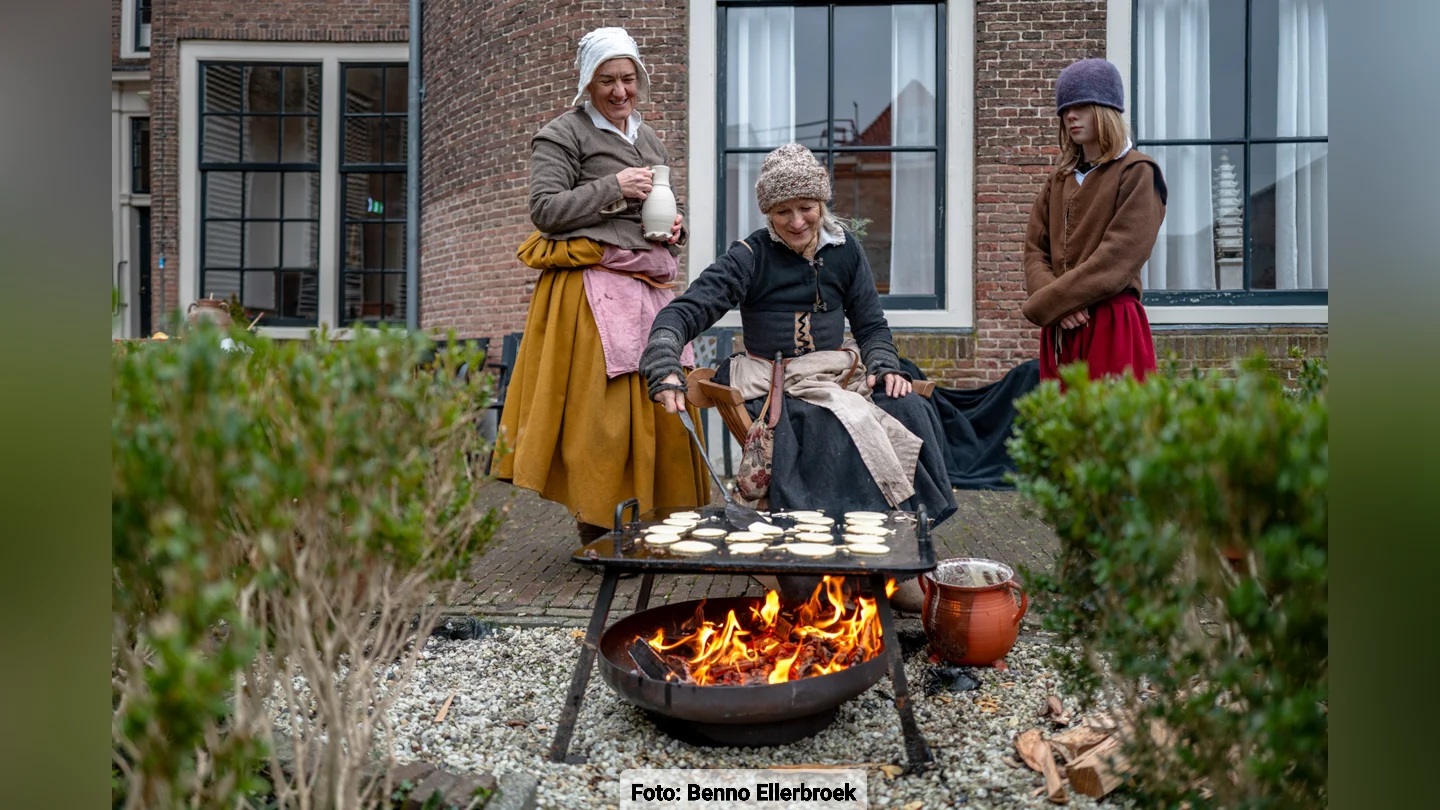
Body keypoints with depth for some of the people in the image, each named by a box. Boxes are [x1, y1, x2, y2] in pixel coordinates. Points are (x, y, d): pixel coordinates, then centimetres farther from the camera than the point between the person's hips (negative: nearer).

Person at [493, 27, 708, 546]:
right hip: (593, 287, -6)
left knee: (662, 402, 2)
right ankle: (599, 528, -3)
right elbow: (545, 210, -6)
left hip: (651, 285, 7)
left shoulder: (650, 141, 24)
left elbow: (669, 209, 31)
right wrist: (613, 187, -12)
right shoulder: (563, 134, 3)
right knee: (601, 406, -12)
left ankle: (656, 519, 13)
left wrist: (676, 225, 8)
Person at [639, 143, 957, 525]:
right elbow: (684, 312, -12)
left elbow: (871, 325, 15)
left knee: (908, 410, -23)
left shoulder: (845, 249, 9)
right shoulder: (750, 257, -3)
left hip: (839, 374, 4)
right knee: (838, 426, -34)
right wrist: (666, 371, -31)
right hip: (774, 387, -4)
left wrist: (885, 366, -7)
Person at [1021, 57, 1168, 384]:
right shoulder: (1058, 179, 18)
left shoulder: (1138, 173, -1)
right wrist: (1056, 308, -11)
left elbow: (1117, 257, -13)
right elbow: (1035, 250, 8)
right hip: (1060, 330, 6)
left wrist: (1044, 304, -14)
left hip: (1113, 325, -5)